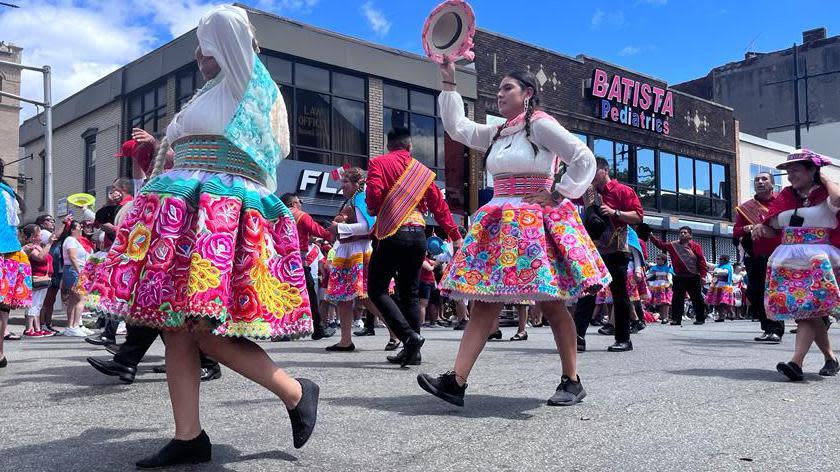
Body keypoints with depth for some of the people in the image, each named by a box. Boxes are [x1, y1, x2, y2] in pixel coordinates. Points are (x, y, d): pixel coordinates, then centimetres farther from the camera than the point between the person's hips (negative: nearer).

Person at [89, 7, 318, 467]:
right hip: (187, 217, 9)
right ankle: (188, 438, 9)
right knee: (176, 329, 4)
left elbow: (226, 19, -8)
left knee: (205, 329, -15)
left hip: (220, 218, -9)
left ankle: (297, 393, 0)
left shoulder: (243, 86, 1)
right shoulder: (209, 96, 27)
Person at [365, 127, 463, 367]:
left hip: (392, 233, -5)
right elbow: (438, 204, 13)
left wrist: (375, 212, 8)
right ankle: (412, 352, 10)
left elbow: (373, 194, -14)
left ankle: (409, 336, -14)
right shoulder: (422, 170, 14)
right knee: (410, 292, 12)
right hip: (418, 234, 5)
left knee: (377, 289, 3)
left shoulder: (379, 162, 2)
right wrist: (455, 236, 19)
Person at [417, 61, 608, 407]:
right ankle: (456, 381, -6)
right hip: (500, 222, 7)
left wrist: (557, 195, -11)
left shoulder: (540, 124, -3)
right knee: (483, 300, -2)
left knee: (550, 302, -2)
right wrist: (449, 85, 18)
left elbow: (585, 159, -8)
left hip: (535, 221, -7)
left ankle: (571, 382, 10)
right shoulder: (497, 133, 19)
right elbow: (457, 127, 22)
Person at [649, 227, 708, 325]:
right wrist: (651, 236, -1)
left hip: (693, 278, -3)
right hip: (679, 277, 3)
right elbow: (660, 244, 10)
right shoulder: (673, 245, 10)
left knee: (697, 299, 4)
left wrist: (703, 275, -10)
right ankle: (676, 319, 6)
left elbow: (702, 261, -4)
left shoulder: (696, 246, -1)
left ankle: (700, 318, 15)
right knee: (677, 299, 2)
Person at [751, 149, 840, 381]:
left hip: (818, 260, -5)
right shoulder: (786, 196, 17)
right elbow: (773, 226, 21)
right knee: (807, 312, 3)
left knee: (808, 310, -17)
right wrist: (761, 229, -2)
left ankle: (796, 362, -25)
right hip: (788, 263, 6)